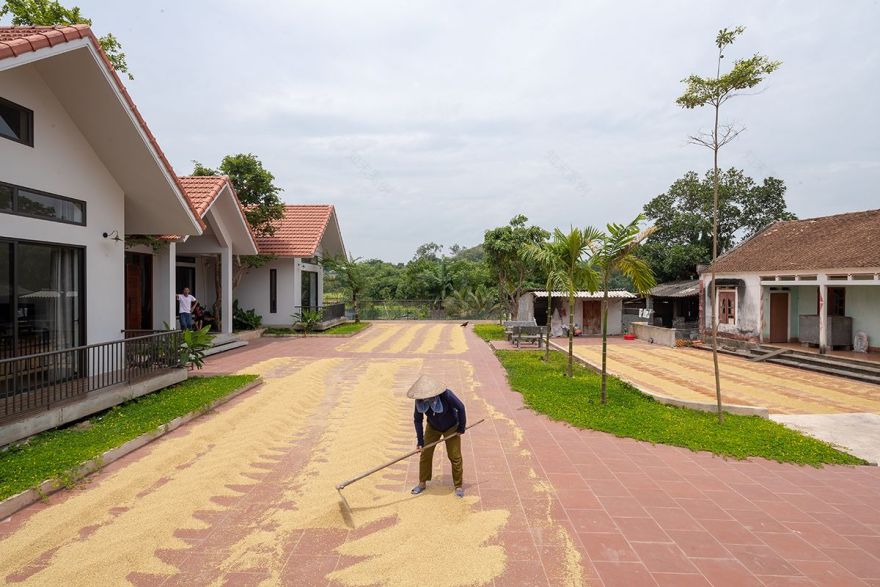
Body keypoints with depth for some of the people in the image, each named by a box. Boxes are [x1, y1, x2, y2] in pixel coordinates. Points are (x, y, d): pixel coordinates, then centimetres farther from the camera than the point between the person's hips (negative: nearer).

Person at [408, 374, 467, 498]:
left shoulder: (446, 395, -36)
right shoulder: (419, 400, -25)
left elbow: (461, 408, -22)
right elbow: (418, 420, -12)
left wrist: (462, 428, -13)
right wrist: (420, 441, -12)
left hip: (451, 428, -3)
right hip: (432, 428, 3)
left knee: (455, 457, 0)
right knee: (425, 454, 4)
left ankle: (458, 486, 18)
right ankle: (422, 483, 24)